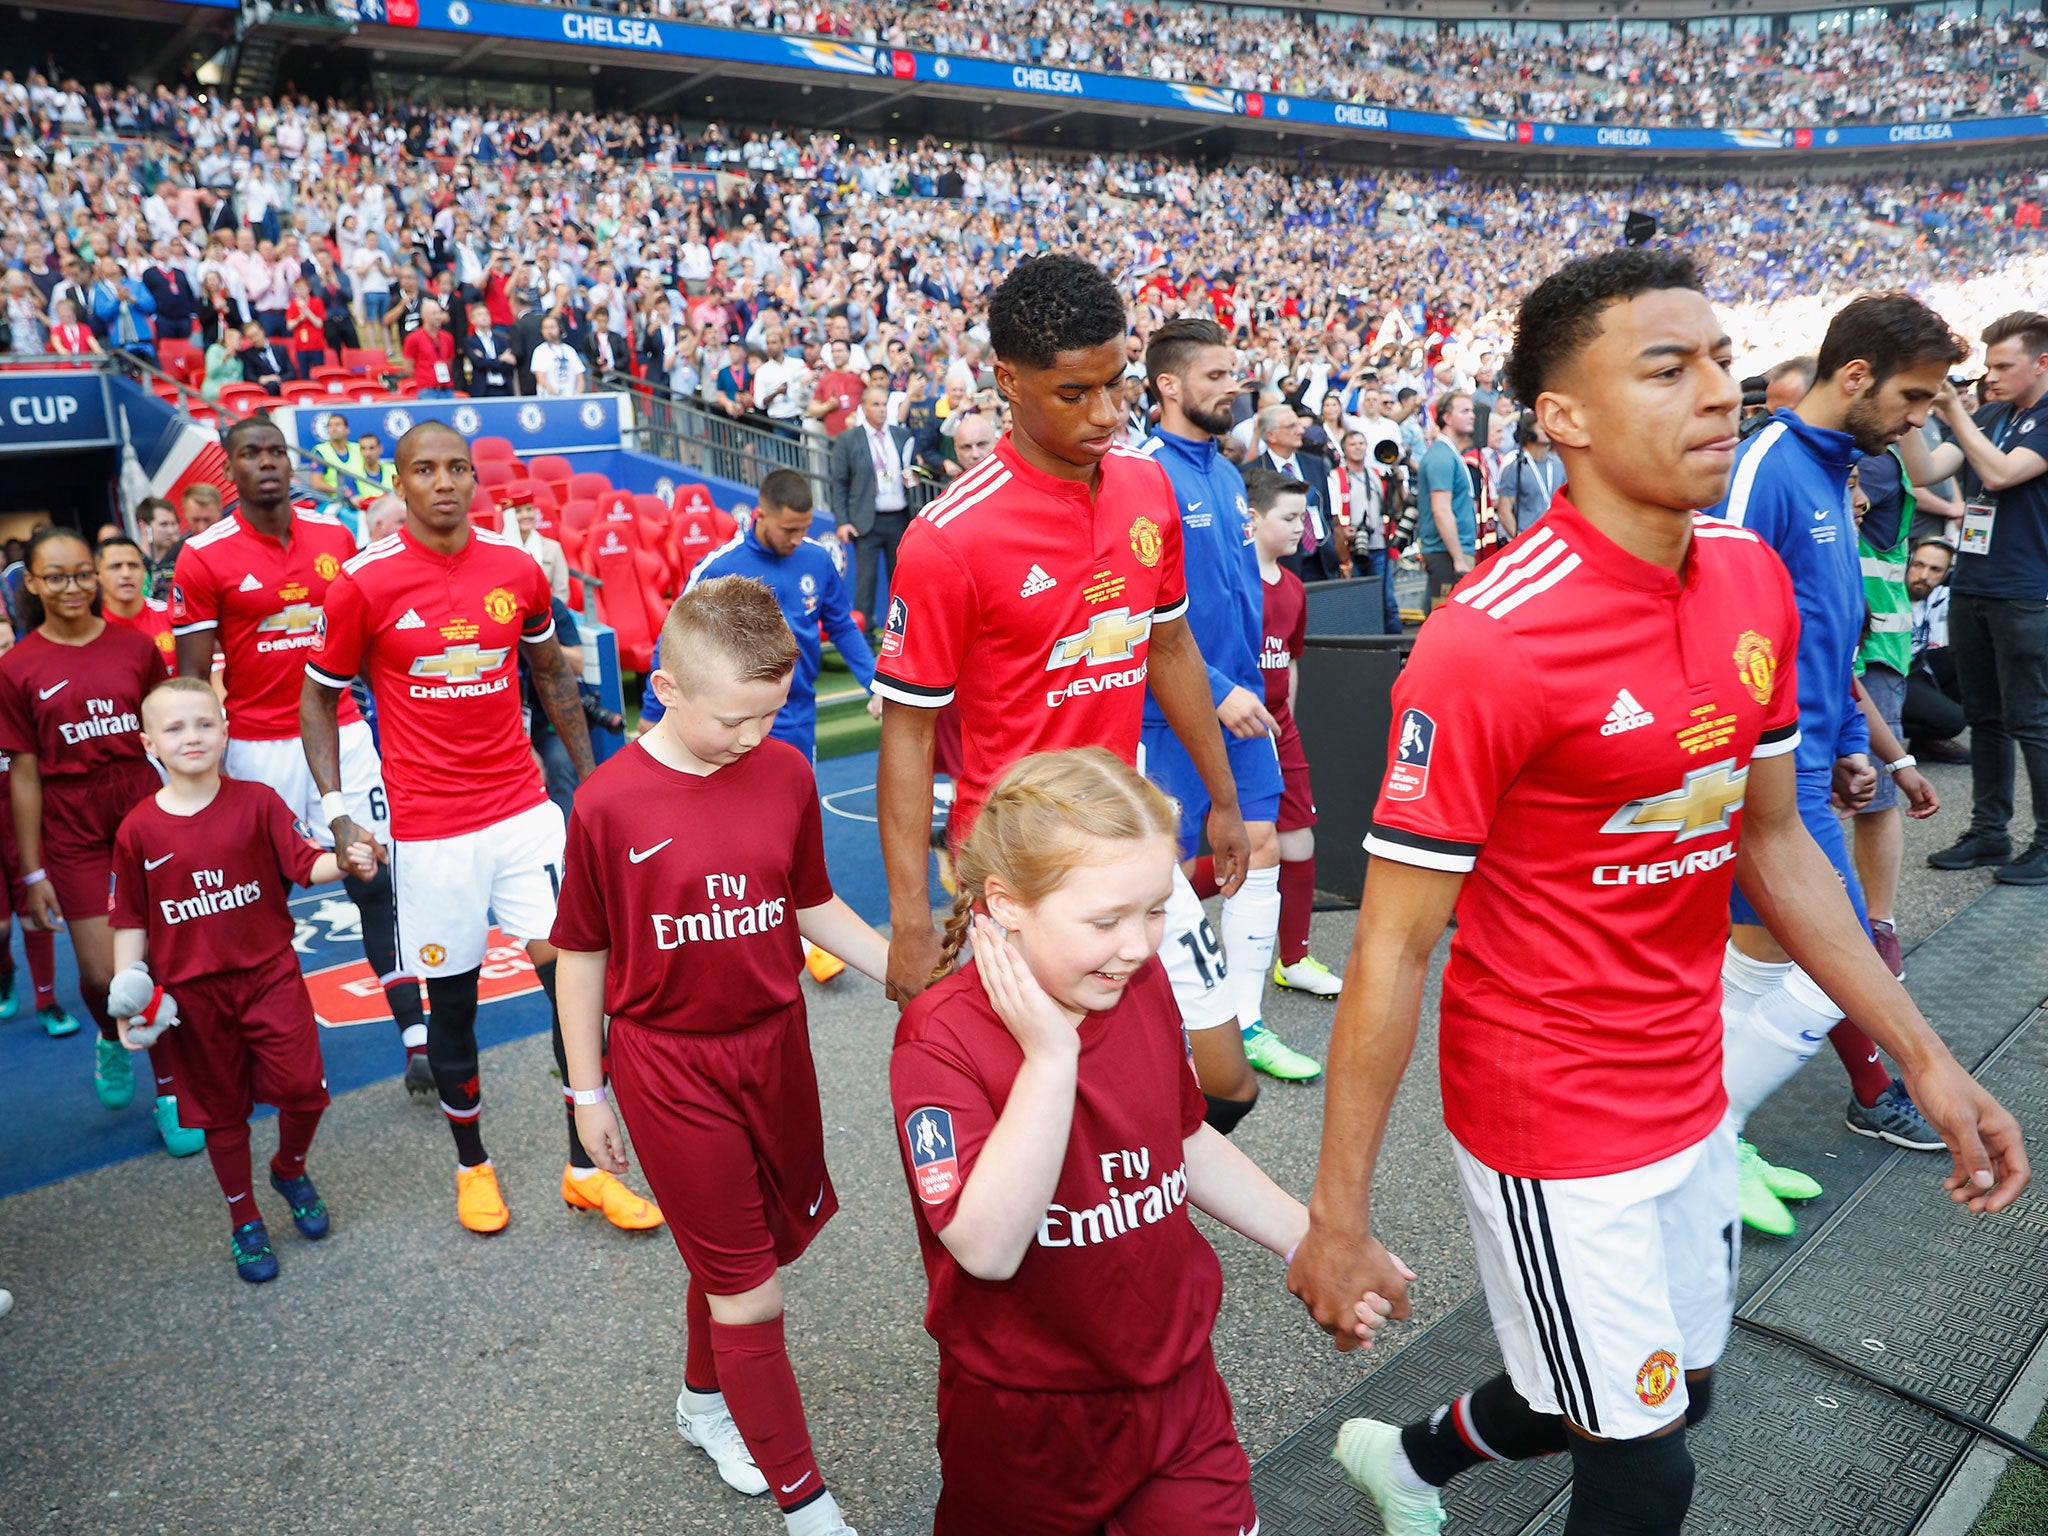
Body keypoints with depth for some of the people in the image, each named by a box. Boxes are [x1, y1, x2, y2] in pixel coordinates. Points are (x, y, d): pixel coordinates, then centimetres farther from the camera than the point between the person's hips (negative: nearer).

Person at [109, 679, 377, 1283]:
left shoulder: (257, 803, -5)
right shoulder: (138, 830, -3)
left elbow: (305, 863, -9)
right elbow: (130, 922, 3)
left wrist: (346, 862, -31)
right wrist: (126, 1000, -2)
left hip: (269, 972, 0)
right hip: (190, 993, 1)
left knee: (303, 1088, -7)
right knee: (221, 1110, 12)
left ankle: (290, 1168, 26)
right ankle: (245, 1221, 30)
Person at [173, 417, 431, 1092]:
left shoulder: (336, 538, 6)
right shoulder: (204, 558, -5)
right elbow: (191, 678, -4)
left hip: (340, 731, 3)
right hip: (256, 749, -2)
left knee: (376, 882, 0)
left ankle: (417, 1038, 4)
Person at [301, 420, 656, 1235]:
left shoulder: (517, 568, 2)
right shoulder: (363, 582, -7)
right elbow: (318, 697, 3)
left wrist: (592, 779, 15)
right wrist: (335, 809, -6)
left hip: (525, 810, 2)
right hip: (430, 831, -2)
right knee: (451, 1001, 9)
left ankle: (587, 1169, 15)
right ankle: (473, 1165, 33)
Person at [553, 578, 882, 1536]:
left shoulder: (785, 772, -5)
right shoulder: (608, 803, -14)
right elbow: (583, 954, -4)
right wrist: (587, 1091, 2)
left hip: (774, 1043, 4)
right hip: (668, 1062, -4)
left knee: (743, 1250, 20)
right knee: (749, 1290, 4)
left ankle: (705, 1402, 49)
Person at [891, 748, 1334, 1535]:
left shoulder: (1144, 987, -7)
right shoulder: (942, 1039, -25)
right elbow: (989, 1248, -32)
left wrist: (1308, 1239, 9)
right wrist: (1050, 1057, -36)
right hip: (1027, 1418, -4)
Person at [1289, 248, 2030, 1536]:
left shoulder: (1754, 579, -1)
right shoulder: (1488, 644, -25)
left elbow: (1774, 839, 9)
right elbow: (1394, 948, -22)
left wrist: (1925, 1057, 8)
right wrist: (1339, 1221, -17)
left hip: (1691, 1095, 8)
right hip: (1554, 1125, -7)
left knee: (1679, 1395, 25)